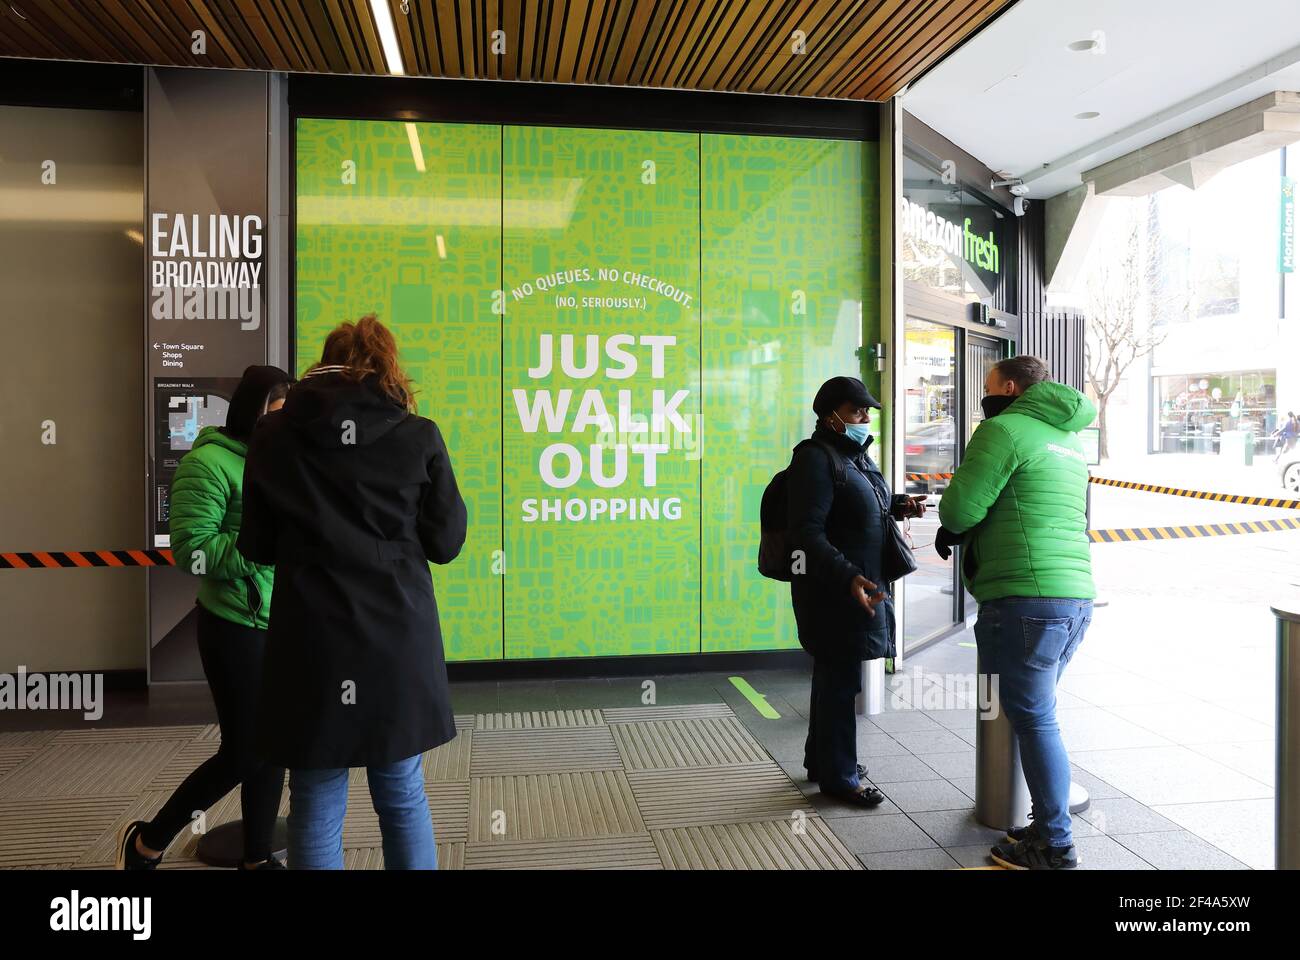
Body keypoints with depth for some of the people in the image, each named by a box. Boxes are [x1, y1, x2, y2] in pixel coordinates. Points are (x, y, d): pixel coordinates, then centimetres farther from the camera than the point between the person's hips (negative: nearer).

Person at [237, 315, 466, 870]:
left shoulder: (275, 437, -1)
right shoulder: (418, 437, -4)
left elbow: (258, 547, 7)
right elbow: (445, 543, 1)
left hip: (312, 644, 0)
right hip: (398, 642, 0)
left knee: (316, 807, 12)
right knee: (403, 798, 16)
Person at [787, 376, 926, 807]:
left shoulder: (856, 455, 14)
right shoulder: (816, 458, -16)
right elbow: (808, 533, -23)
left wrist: (898, 505, 10)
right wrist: (848, 577, -32)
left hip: (862, 586, 10)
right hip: (833, 591, -10)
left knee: (834, 676, 18)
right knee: (839, 680, -1)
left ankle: (821, 760, 32)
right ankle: (838, 775, 13)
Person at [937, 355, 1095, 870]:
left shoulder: (1005, 429, -6)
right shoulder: (1067, 439, 20)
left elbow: (959, 512, -14)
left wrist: (949, 504, 9)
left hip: (1025, 600, -9)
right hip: (1076, 597, 9)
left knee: (1033, 720, -2)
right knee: (1037, 716, 18)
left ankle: (1054, 847, 5)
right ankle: (1048, 822, 24)